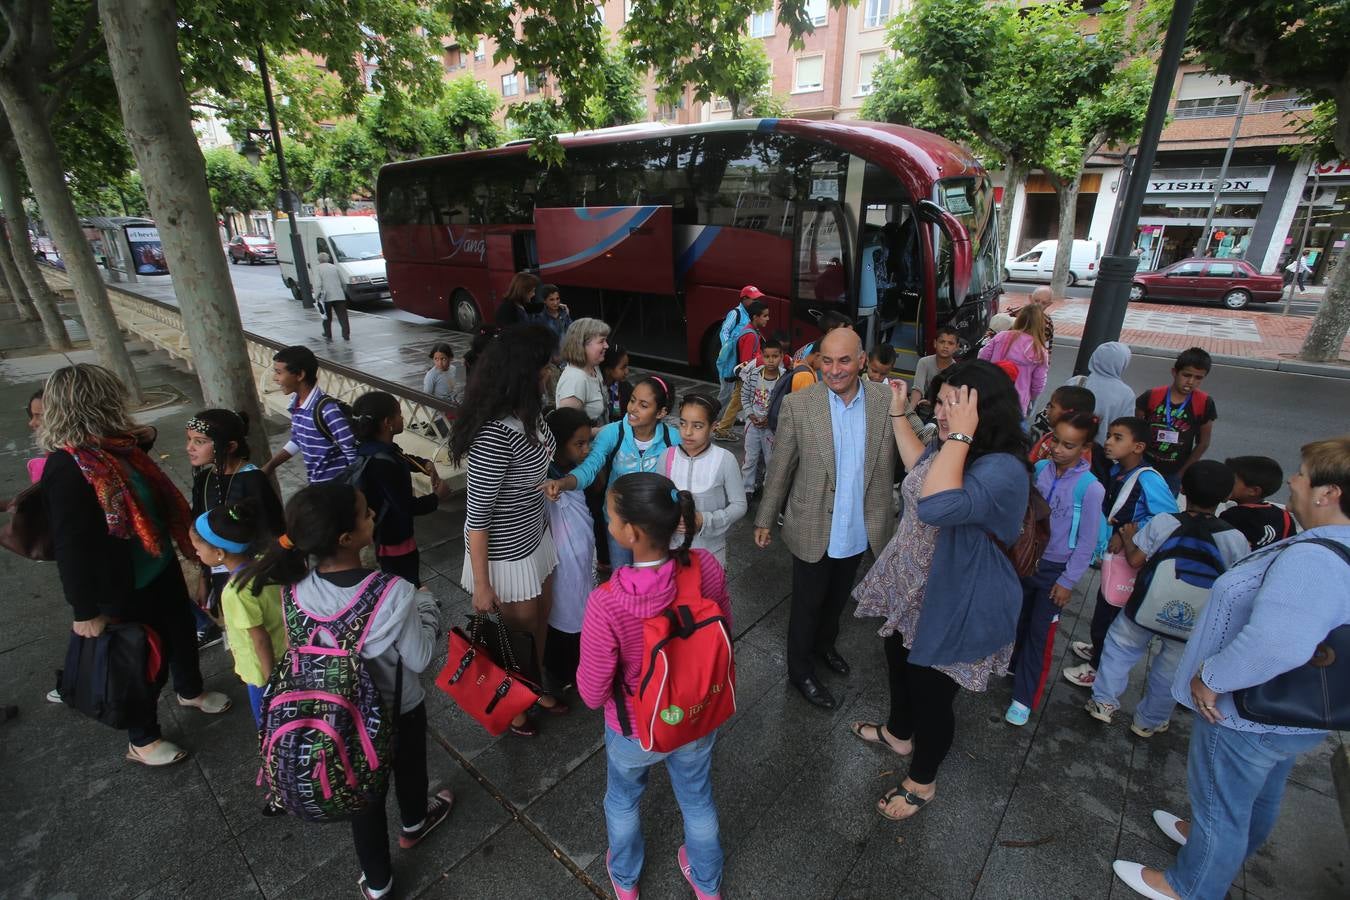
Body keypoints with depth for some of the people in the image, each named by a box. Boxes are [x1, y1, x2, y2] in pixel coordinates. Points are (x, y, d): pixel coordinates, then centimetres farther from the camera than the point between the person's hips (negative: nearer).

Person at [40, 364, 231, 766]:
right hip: (124, 589, -8)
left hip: (161, 568, 8)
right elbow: (70, 547, -25)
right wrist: (85, 612, -19)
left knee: (181, 631, 26)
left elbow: (155, 496, 12)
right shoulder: (67, 469, -28)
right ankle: (142, 740, 36)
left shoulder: (113, 446, -2)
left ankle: (190, 691, 54)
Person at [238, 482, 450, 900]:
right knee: (408, 767, 30)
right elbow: (419, 659, -22)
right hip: (398, 708, -3)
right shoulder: (394, 593, -36)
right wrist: (425, 605, -9)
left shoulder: (297, 587, -22)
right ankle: (413, 824, 61)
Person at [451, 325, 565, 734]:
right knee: (516, 630, 17)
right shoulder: (496, 433, -32)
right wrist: (481, 585, -17)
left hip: (536, 534, 8)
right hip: (505, 551, -8)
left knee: (540, 618, 26)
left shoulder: (527, 410, -7)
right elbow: (477, 514, -24)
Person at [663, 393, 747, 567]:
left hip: (711, 550, -2)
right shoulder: (668, 456, -9)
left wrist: (705, 521, -22)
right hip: (674, 547, 2)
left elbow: (739, 505, -10)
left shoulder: (724, 460, -17)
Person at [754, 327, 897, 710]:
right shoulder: (798, 405, -16)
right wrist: (765, 520, -2)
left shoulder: (888, 401, -10)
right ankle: (800, 671, 40)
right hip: (813, 529, -3)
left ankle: (825, 644, 55)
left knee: (837, 599, 27)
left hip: (861, 530, 3)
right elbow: (780, 468, -8)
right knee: (808, 604, 16)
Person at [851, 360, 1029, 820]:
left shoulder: (1003, 470, -30)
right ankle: (899, 733, 59)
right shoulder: (948, 447, -4)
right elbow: (919, 469, 19)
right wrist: (898, 414, 15)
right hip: (910, 586, 9)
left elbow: (937, 506, -47)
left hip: (953, 606, -9)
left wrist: (960, 436, -39)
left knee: (931, 694, 13)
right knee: (901, 666, 29)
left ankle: (922, 781, 41)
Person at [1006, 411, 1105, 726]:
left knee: (1040, 634, 6)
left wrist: (1068, 581, -9)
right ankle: (1015, 665, 45)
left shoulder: (1090, 488, -18)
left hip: (1055, 570, -4)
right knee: (1018, 621, 20)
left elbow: (1087, 542, -12)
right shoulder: (1039, 469, -8)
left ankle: (1024, 697, 19)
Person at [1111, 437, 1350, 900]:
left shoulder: (1311, 559, -33)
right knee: (1260, 797, 31)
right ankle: (1227, 850, 57)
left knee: (1219, 806, 14)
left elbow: (1276, 643, -45)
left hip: (1247, 717, -9)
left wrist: (1210, 676, -30)